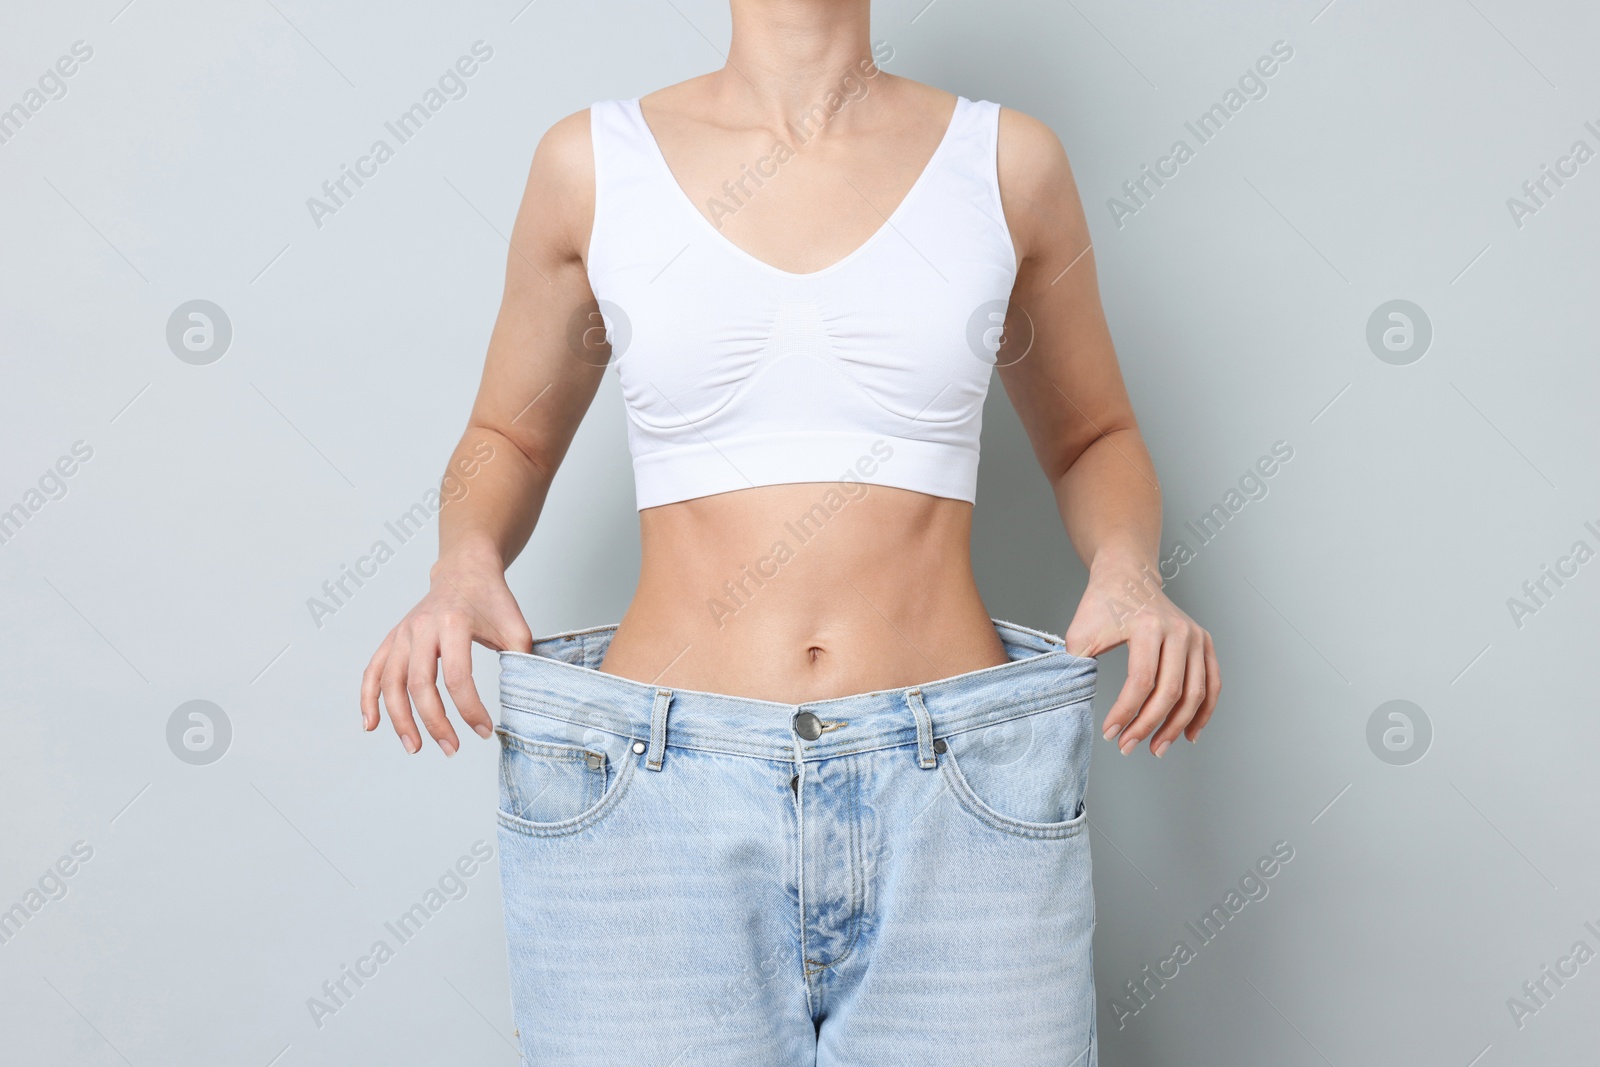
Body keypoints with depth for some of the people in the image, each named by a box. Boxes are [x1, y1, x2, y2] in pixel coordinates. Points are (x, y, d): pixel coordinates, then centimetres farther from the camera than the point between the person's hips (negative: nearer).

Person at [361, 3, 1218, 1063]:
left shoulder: (1007, 161, 6)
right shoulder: (592, 164, 6)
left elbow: (1092, 437, 18)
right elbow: (509, 440, 18)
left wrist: (1127, 567, -2)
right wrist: (466, 561, -3)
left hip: (958, 796, 1)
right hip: (654, 793, 0)